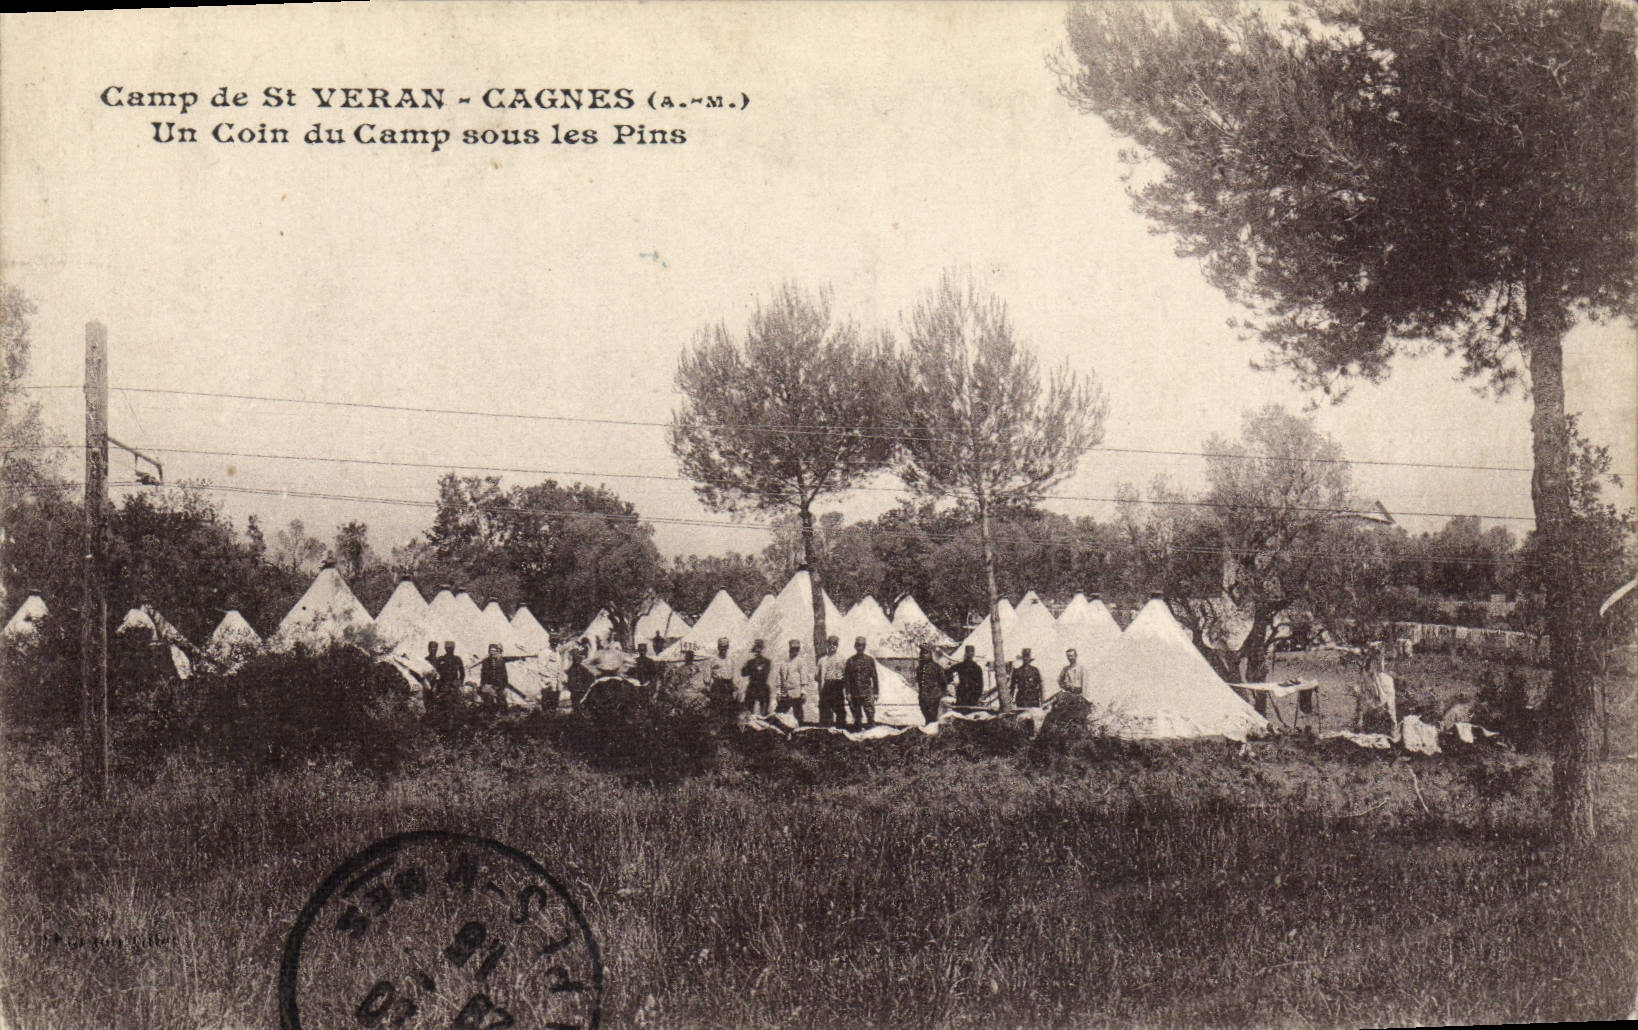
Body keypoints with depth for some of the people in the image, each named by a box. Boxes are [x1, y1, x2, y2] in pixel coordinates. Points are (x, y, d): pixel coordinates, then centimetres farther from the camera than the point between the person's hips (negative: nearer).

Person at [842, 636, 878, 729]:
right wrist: (848, 693, -4)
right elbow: (846, 678, 4)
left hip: (867, 693, -1)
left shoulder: (870, 660, 6)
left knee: (870, 714, -9)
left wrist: (876, 692, 4)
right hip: (854, 693, 1)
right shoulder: (850, 661, 5)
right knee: (857, 717, 5)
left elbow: (874, 677, 8)